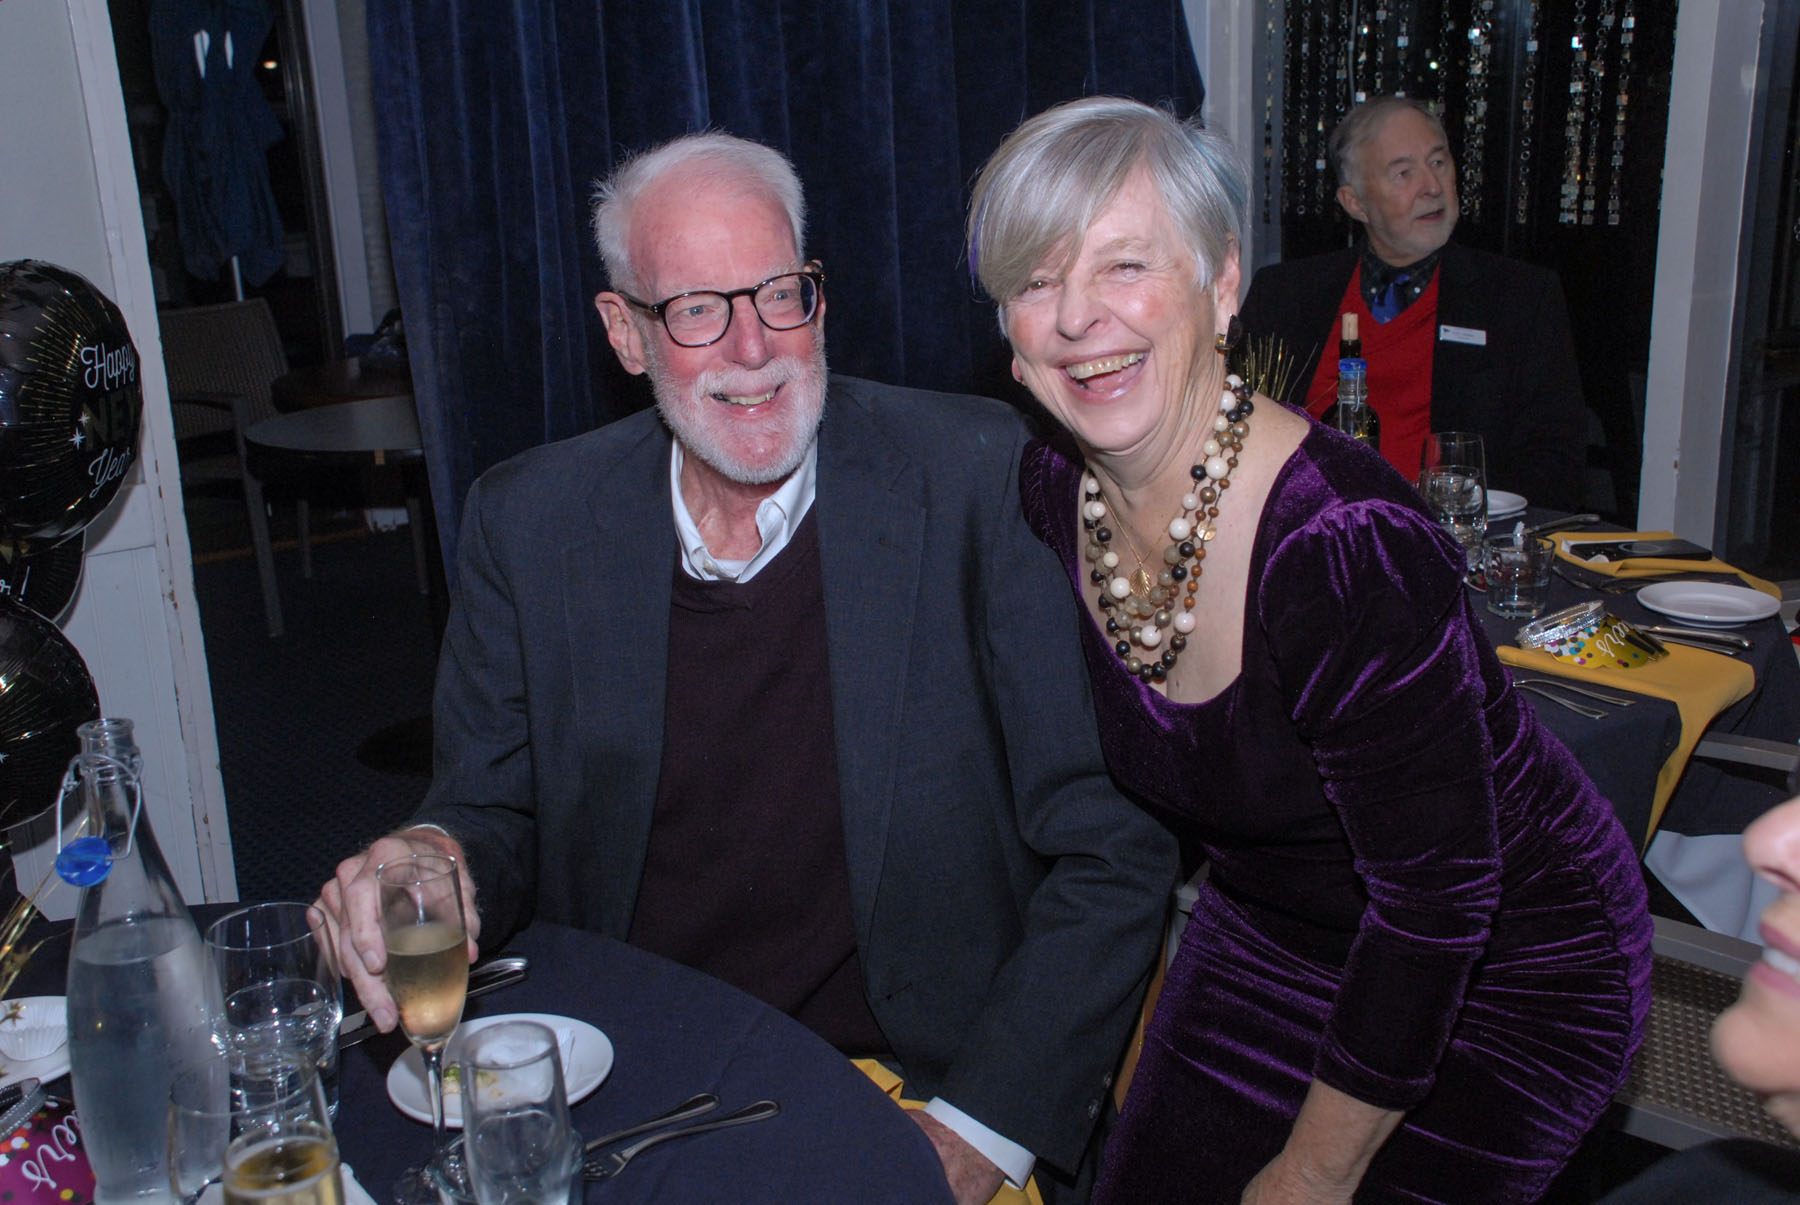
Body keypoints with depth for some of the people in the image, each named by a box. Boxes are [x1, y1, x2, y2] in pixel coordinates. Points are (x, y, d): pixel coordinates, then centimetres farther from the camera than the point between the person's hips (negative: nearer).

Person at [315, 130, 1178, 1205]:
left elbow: (1114, 846, -8)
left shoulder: (977, 479, -10)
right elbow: (496, 813, 8)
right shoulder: (528, 523, 0)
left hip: (908, 1085, -3)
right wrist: (442, 866, -15)